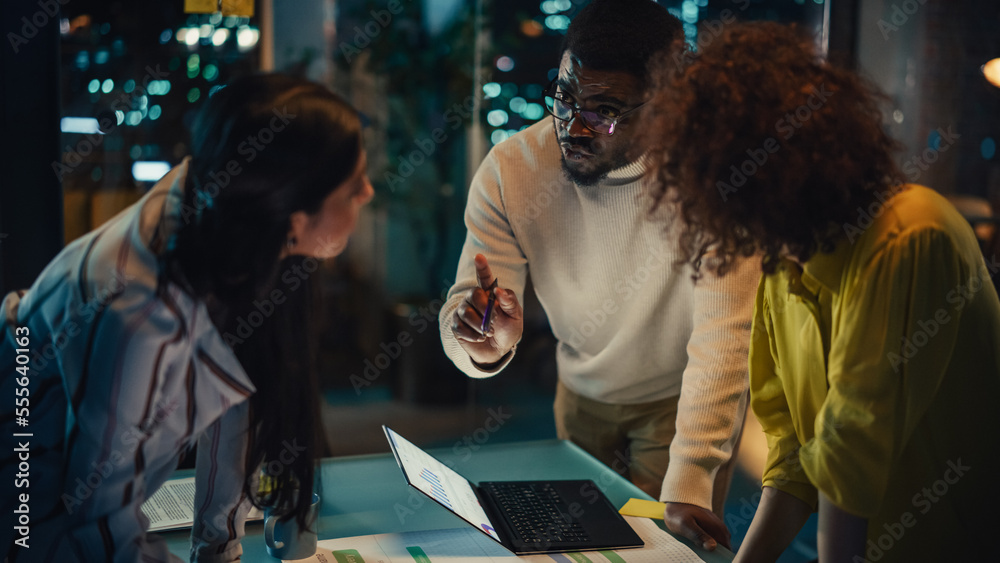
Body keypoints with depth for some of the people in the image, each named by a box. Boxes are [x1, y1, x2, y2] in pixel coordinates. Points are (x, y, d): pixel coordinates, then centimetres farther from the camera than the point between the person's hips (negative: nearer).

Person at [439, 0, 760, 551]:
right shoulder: (509, 169, -22)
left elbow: (722, 339, -34)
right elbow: (462, 313, -19)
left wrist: (688, 487, -42)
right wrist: (484, 344, -45)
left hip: (682, 400, -3)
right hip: (581, 396, 3)